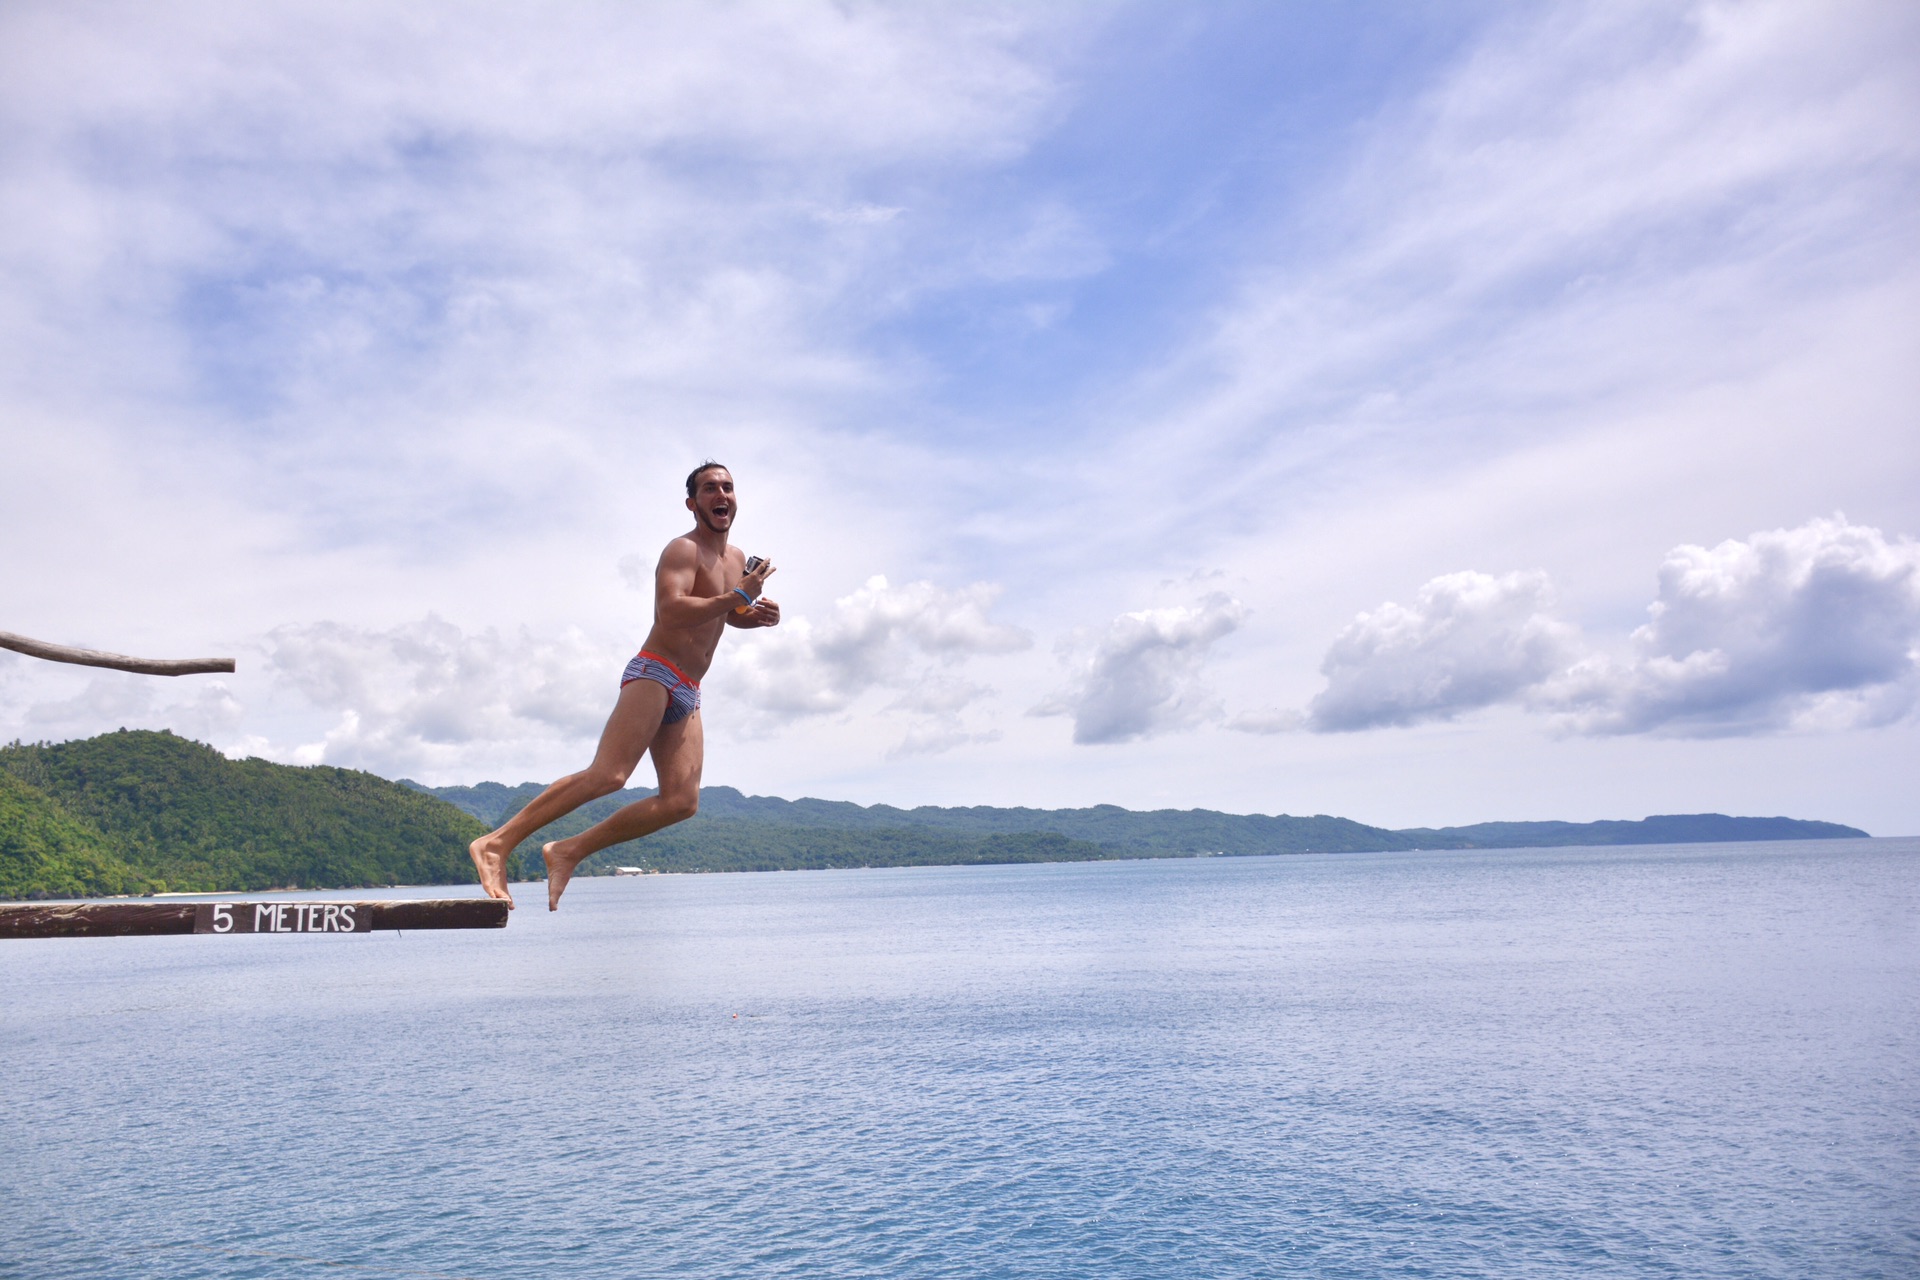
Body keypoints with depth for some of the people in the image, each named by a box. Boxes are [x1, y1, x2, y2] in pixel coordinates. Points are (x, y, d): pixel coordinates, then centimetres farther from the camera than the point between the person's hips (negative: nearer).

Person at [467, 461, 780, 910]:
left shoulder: (737, 559, 19)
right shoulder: (683, 550, -6)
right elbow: (671, 612, -23)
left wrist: (755, 614, 14)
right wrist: (737, 597, -20)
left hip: (687, 695, 8)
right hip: (654, 673, -8)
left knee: (681, 801, -6)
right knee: (608, 775, -24)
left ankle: (569, 851, -1)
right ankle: (497, 843, -22)